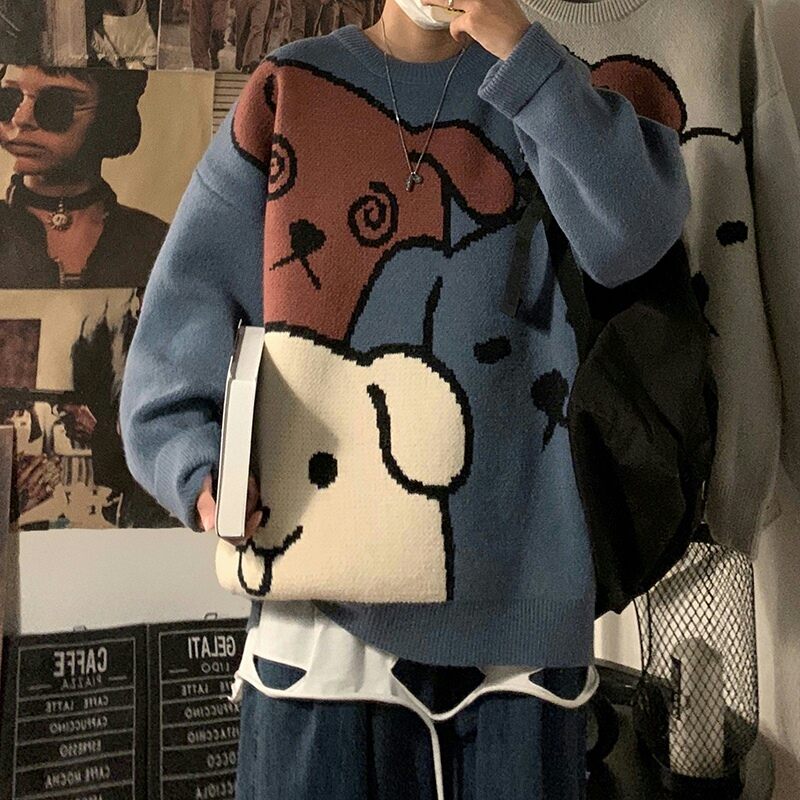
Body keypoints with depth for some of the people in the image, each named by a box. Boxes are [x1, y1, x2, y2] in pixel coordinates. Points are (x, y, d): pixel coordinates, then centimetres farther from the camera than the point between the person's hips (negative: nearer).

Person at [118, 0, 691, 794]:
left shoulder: (536, 88, 11)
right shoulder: (290, 88, 9)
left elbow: (634, 235, -7)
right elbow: (196, 286, 2)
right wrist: (197, 455, -12)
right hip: (326, 530, 0)